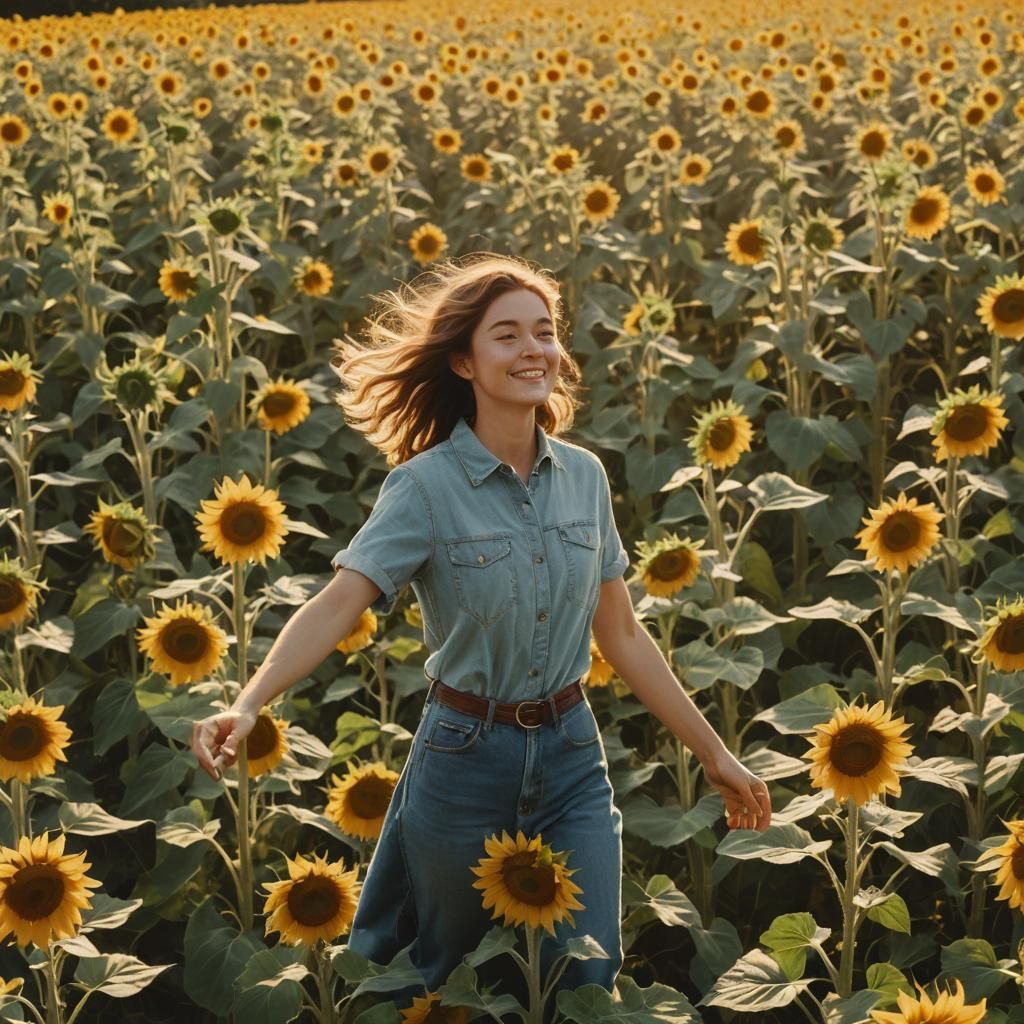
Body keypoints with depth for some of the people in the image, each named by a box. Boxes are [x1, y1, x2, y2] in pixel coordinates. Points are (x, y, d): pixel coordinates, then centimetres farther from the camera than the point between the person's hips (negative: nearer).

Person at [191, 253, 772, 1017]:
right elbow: (337, 606, -24)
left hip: (572, 755, 3)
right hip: (465, 759, -3)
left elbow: (622, 634, 7)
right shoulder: (425, 484, -13)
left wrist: (715, 755, 9)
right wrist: (248, 705, -41)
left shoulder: (585, 476, 0)